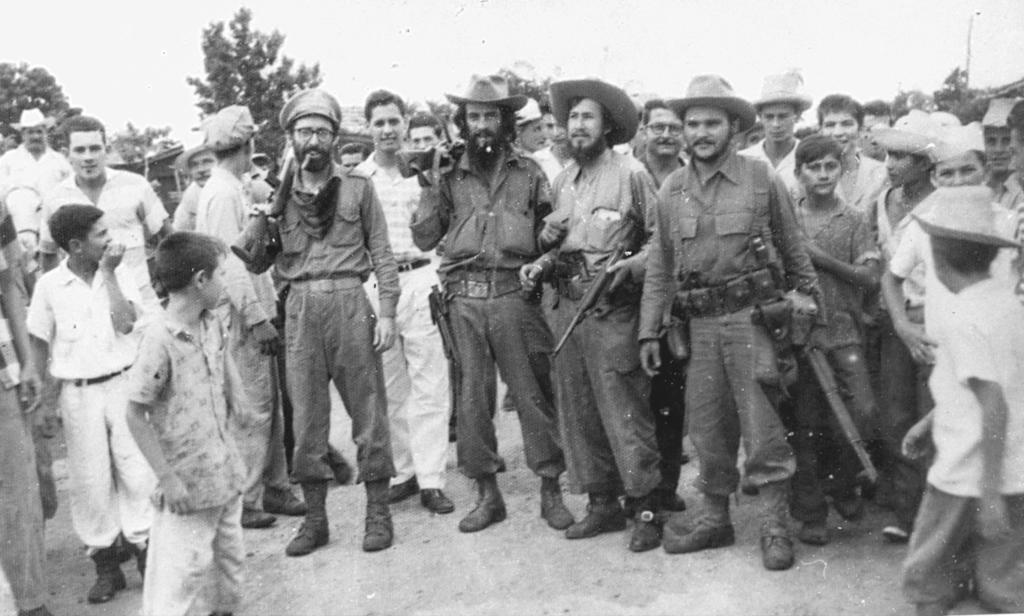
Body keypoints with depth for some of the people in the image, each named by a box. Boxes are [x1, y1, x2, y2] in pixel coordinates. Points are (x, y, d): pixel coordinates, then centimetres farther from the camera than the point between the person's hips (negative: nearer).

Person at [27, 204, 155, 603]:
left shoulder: (120, 274, -2)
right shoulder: (50, 285, -3)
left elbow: (126, 323, -15)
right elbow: (39, 345, 3)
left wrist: (108, 272, -14)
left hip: (123, 383, 0)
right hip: (78, 392, 0)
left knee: (138, 470, 2)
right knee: (91, 479, 6)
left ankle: (146, 549, 16)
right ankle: (106, 564, 19)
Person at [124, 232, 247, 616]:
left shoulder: (212, 325, 2)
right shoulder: (160, 340, -21)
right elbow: (135, 414, -19)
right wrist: (166, 477, -18)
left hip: (226, 471, 8)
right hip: (188, 483, -8)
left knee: (230, 554, 21)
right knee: (183, 569, -1)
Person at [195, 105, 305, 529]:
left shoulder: (237, 189, 15)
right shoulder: (223, 193, -15)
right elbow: (231, 263, -20)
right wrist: (258, 318, -19)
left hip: (254, 311, 10)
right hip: (242, 317, -10)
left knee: (269, 406, 14)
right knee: (252, 411, -3)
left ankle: (274, 488, 24)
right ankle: (245, 502, 7)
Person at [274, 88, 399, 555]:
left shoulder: (357, 187, 6)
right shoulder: (277, 193, 10)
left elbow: (381, 253, 5)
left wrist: (386, 312, -2)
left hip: (349, 302, -2)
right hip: (300, 307, 2)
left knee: (368, 408, 3)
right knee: (306, 415, 6)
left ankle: (378, 511, 15)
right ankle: (315, 517, 17)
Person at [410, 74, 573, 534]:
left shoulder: (528, 172, 9)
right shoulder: (449, 176, 11)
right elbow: (424, 239, 8)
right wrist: (431, 187, -1)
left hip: (516, 294, -1)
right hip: (465, 300, 2)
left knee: (534, 392, 0)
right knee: (472, 397, 6)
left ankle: (550, 489, 13)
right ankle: (487, 494, 19)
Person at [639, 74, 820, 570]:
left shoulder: (761, 179, -3)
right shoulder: (671, 190, 7)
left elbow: (792, 247, 7)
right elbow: (659, 266, 10)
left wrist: (805, 293, 6)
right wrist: (649, 330, 8)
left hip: (753, 315, -4)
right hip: (699, 324, 4)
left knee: (761, 424, -2)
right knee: (705, 426, 10)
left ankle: (775, 527, 12)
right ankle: (715, 519, 25)